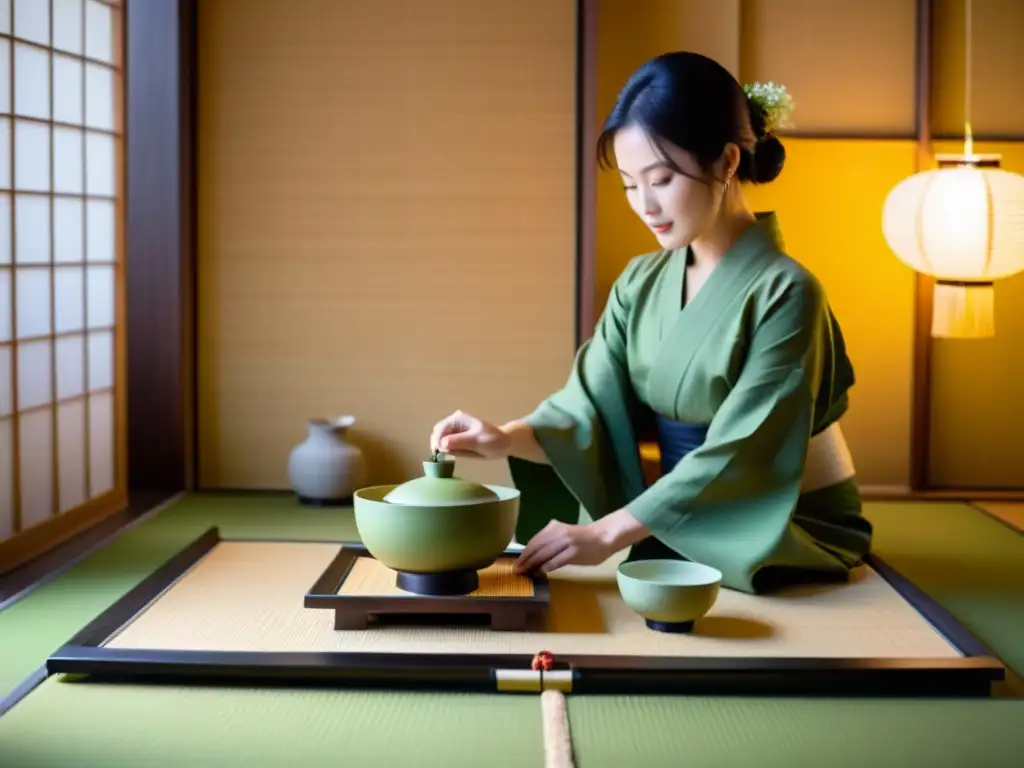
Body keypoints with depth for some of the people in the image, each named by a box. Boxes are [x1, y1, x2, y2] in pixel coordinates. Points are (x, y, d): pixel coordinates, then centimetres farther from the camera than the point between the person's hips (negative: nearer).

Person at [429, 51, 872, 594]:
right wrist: (507, 438, -26)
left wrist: (608, 533, -26)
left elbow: (735, 457, -23)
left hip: (787, 547, -6)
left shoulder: (783, 292, -18)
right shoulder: (640, 284, 4)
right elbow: (590, 407, -5)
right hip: (680, 532, 6)